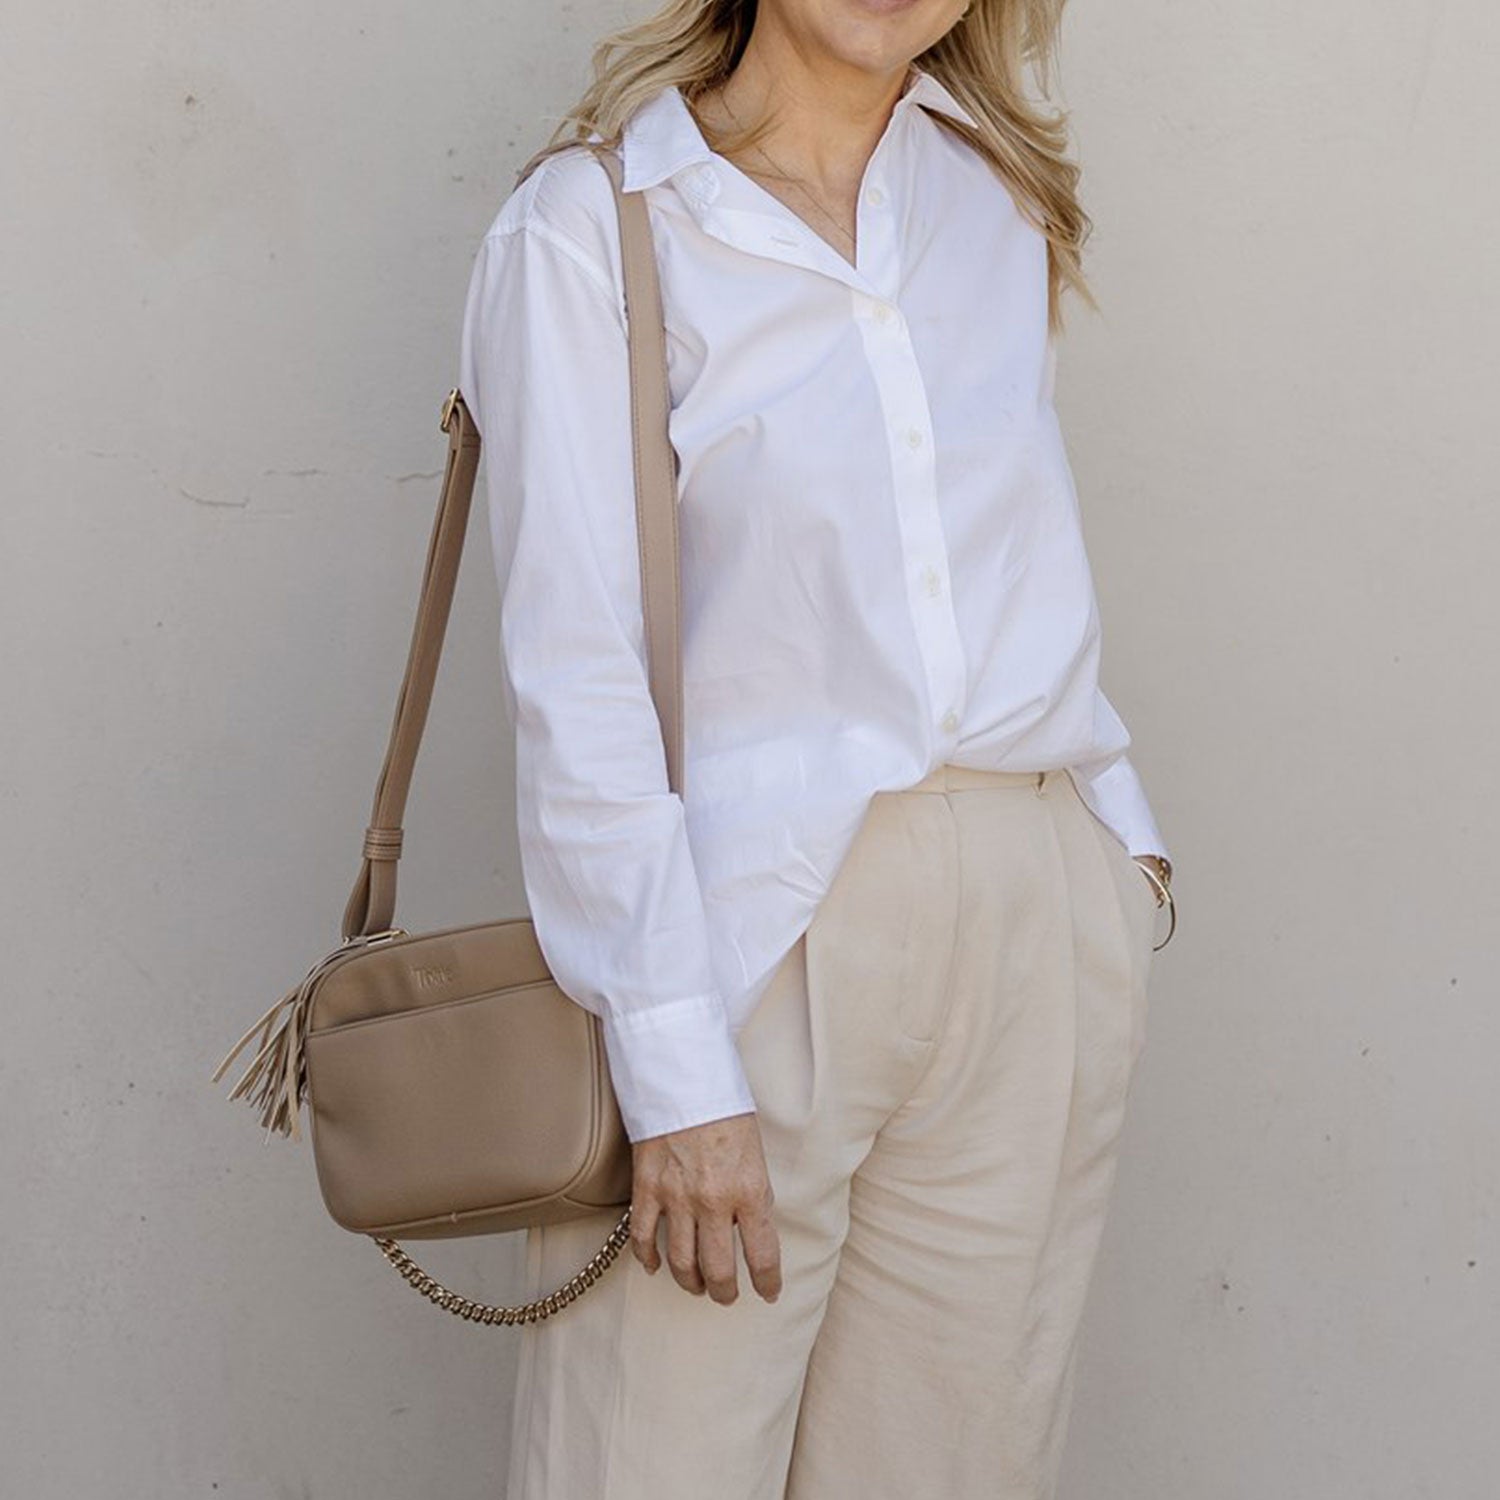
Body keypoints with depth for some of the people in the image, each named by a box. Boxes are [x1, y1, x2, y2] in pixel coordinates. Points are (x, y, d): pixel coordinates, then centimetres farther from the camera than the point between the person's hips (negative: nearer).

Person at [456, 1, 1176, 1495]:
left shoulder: (1005, 193, 12)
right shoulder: (587, 225, -5)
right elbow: (574, 680, -11)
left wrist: (1120, 811, 14)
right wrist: (676, 1067, -16)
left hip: (1041, 922, 5)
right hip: (751, 920, -5)